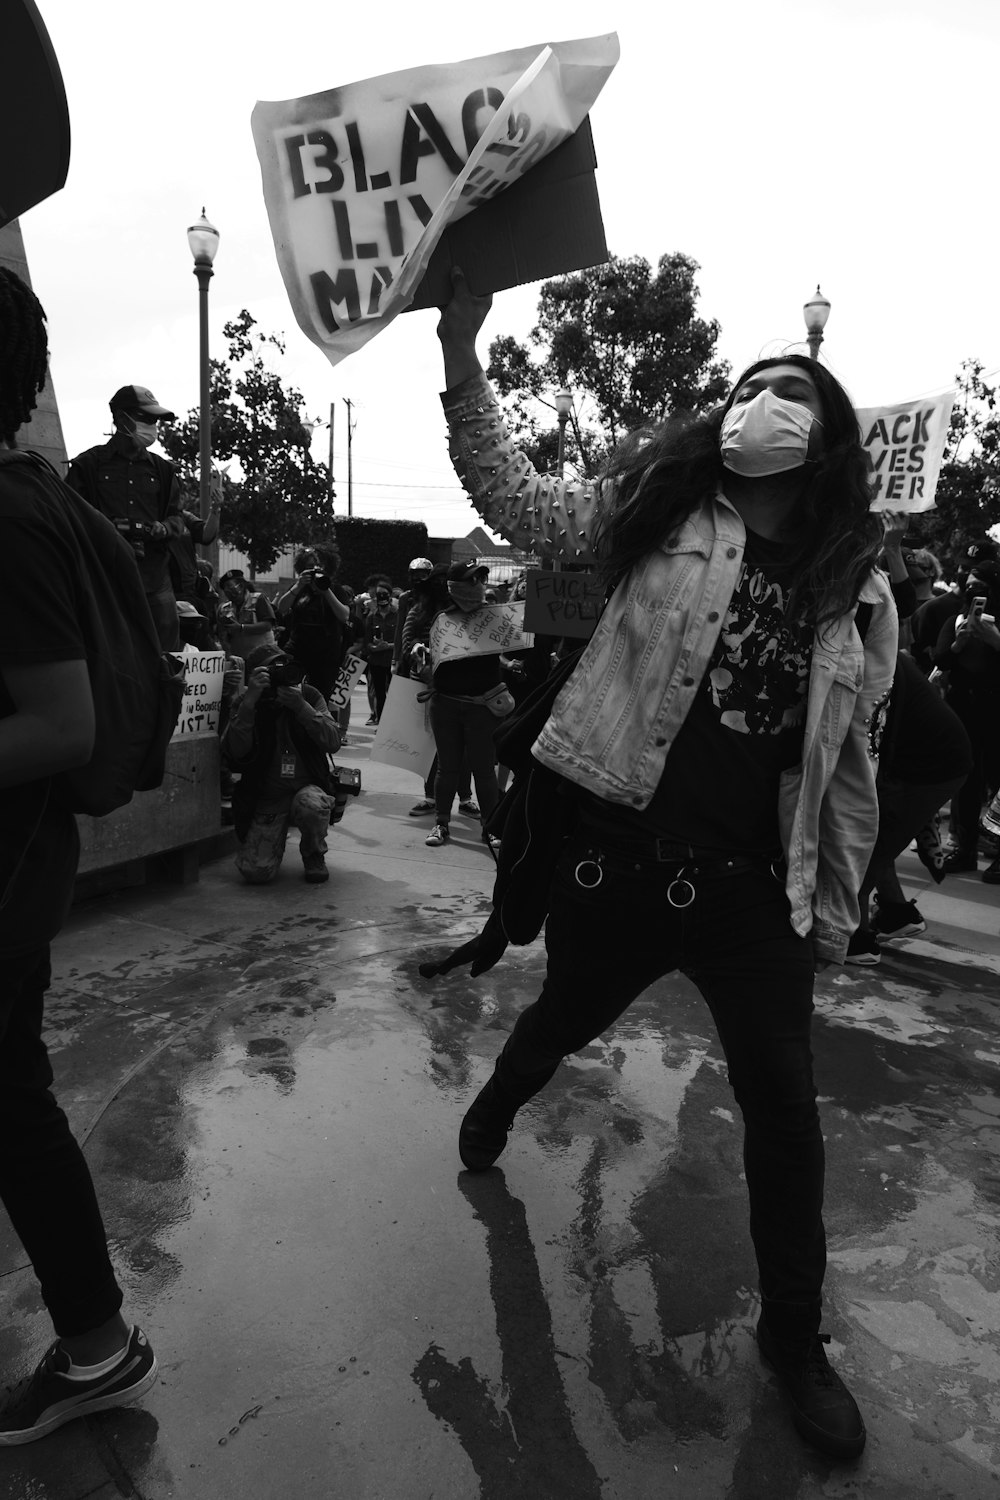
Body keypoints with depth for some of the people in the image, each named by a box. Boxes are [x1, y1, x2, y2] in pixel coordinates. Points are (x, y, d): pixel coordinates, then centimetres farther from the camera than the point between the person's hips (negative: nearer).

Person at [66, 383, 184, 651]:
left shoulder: (162, 468, 18)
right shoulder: (88, 464, 7)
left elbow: (177, 516, 18)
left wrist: (164, 528, -5)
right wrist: (106, 526, -14)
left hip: (154, 576, 3)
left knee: (166, 652, -1)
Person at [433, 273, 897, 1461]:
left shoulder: (855, 595, 2)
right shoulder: (659, 507, 0)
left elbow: (850, 773, 6)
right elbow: (517, 505, -9)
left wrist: (831, 915, 7)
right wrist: (462, 355, -20)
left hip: (748, 885, 1)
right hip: (614, 854, -1)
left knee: (785, 1110, 5)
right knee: (563, 1017, 22)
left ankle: (793, 1338, 31)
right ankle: (493, 1109, 59)